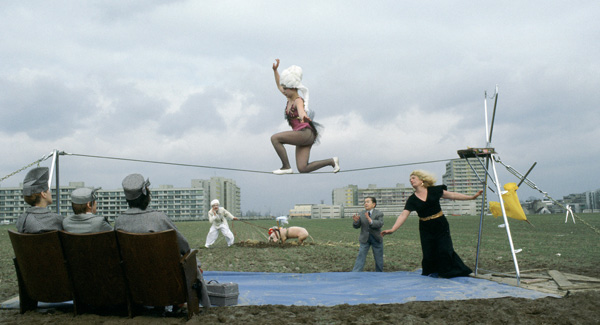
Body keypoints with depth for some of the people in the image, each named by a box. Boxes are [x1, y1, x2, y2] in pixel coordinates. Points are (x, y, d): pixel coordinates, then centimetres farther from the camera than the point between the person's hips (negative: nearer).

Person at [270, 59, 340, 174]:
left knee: (274, 138, -15)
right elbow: (279, 86, 31)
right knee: (302, 169, -1)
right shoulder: (290, 98, 13)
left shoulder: (298, 101, -11)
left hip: (306, 133, -9)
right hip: (302, 137, 9)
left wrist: (303, 117, -57)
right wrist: (275, 70, 29)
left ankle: (286, 167, -11)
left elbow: (301, 111, -35)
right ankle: (331, 161, 9)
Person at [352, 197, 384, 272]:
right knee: (361, 256, -6)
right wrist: (356, 221, -22)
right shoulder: (362, 214, 3)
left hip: (376, 239, -1)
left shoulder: (379, 214, -4)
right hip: (364, 239, 1)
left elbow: (380, 224, -20)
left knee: (378, 258, 10)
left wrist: (370, 220, -32)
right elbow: (356, 226, 0)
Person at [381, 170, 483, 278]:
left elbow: (452, 195, 5)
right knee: (428, 253, 0)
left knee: (445, 251, -9)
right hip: (426, 229, 1)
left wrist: (472, 197, 6)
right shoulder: (412, 199, -3)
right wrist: (393, 229, -22)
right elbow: (403, 215, -10)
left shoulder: (434, 191, -4)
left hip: (441, 225, -1)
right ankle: (433, 272, 24)